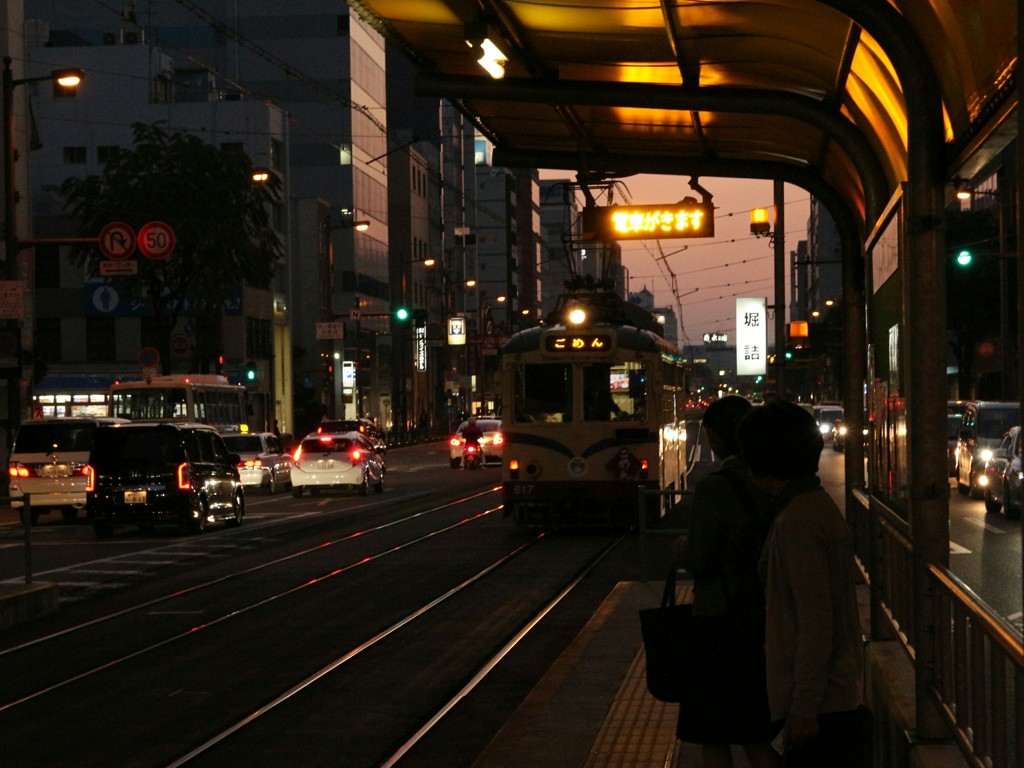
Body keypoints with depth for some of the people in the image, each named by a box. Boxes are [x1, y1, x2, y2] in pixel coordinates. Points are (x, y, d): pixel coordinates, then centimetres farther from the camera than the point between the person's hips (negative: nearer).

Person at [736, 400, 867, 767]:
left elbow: (815, 622, -21)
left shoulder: (796, 522, -18)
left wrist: (804, 707, -19)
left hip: (819, 705, -10)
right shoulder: (821, 506, 14)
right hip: (843, 695, 10)